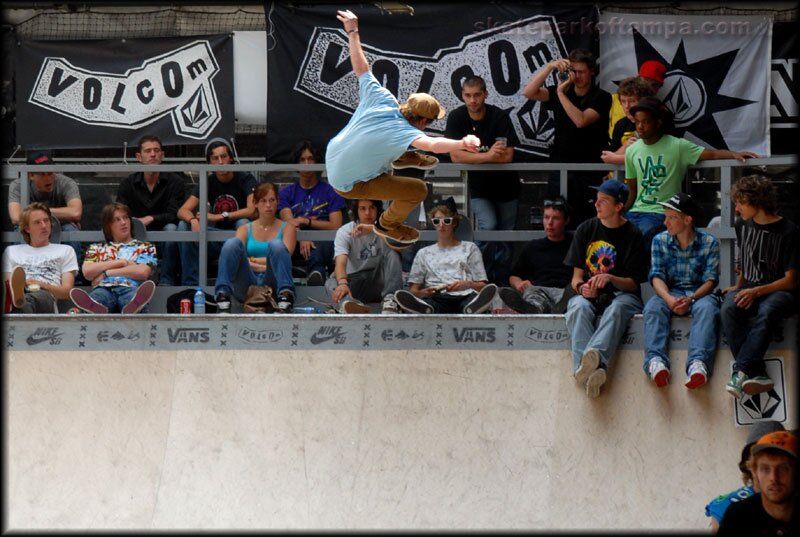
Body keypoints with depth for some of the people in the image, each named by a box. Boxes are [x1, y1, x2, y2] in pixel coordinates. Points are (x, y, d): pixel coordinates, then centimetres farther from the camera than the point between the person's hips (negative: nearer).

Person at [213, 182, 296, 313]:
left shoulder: (287, 228, 18)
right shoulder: (245, 229, 21)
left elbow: (284, 258, 2)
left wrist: (252, 261, -1)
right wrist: (261, 265, -8)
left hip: (271, 284, -1)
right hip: (246, 285, 1)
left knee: (276, 244, -28)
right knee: (232, 242, -23)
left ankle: (285, 298, -49)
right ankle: (222, 298, -40)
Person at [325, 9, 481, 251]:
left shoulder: (382, 100, -17)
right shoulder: (402, 131, -34)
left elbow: (360, 67, -8)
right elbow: (433, 144, -54)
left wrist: (352, 31, 1)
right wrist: (463, 143, -70)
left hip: (332, 158, 8)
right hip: (348, 184, -8)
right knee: (419, 190, -4)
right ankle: (388, 226, 22)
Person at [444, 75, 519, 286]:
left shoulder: (500, 117, -16)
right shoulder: (457, 118, -11)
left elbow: (508, 156, -22)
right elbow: (455, 156, -18)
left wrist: (473, 155, -19)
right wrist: (488, 155, -25)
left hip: (505, 184, 0)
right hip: (478, 187, 0)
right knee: (488, 226, -20)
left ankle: (502, 283, 18)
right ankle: (483, 278, -6)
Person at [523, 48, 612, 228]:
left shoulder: (601, 98, -2)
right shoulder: (560, 92, 11)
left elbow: (581, 121, -17)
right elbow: (529, 92, -2)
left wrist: (561, 93, -13)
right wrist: (550, 66, -10)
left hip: (588, 173, -4)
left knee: (584, 224, -8)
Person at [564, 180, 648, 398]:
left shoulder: (632, 235, 3)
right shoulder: (586, 230, 12)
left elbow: (633, 283, 1)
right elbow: (576, 275, 12)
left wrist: (610, 278, -20)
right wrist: (581, 287, -12)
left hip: (622, 294, -2)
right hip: (589, 295, 2)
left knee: (617, 308, -39)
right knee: (578, 307, -35)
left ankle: (596, 355, -66)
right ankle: (588, 367, -57)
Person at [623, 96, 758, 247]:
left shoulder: (677, 146, -5)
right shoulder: (631, 151, 10)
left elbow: (712, 154, -11)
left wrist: (734, 154, -28)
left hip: (661, 213, -5)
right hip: (635, 212, 5)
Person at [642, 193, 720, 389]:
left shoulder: (709, 242, 2)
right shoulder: (660, 240, 8)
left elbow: (710, 279, -4)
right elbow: (657, 276, -2)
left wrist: (691, 299, -23)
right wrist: (669, 299, -23)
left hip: (700, 293, -2)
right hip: (670, 293, 2)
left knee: (706, 308, -36)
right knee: (653, 307, -32)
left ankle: (698, 363, -56)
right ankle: (655, 360, -52)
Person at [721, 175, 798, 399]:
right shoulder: (743, 226, 13)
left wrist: (756, 292, -17)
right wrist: (738, 287, 12)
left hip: (779, 291, -5)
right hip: (748, 290, 5)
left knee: (766, 313, -41)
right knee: (728, 310, -32)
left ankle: (741, 372, -48)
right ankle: (757, 374, -44)